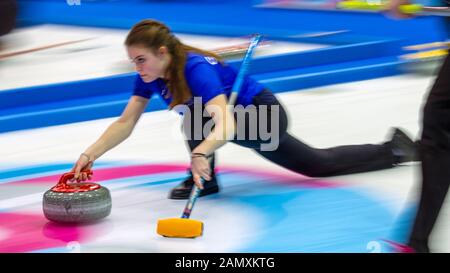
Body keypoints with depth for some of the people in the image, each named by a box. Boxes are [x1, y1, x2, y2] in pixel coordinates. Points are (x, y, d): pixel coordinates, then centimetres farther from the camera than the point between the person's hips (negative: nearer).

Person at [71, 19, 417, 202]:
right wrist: (89, 155, -26)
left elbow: (226, 123, -48)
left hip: (264, 117, -8)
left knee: (195, 111, -32)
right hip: (243, 120, 8)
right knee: (319, 164, 22)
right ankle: (392, 150, 39)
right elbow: (125, 123, -14)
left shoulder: (195, 68, -35)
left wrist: (201, 154, -66)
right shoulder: (151, 74, -12)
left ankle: (204, 180, -7)